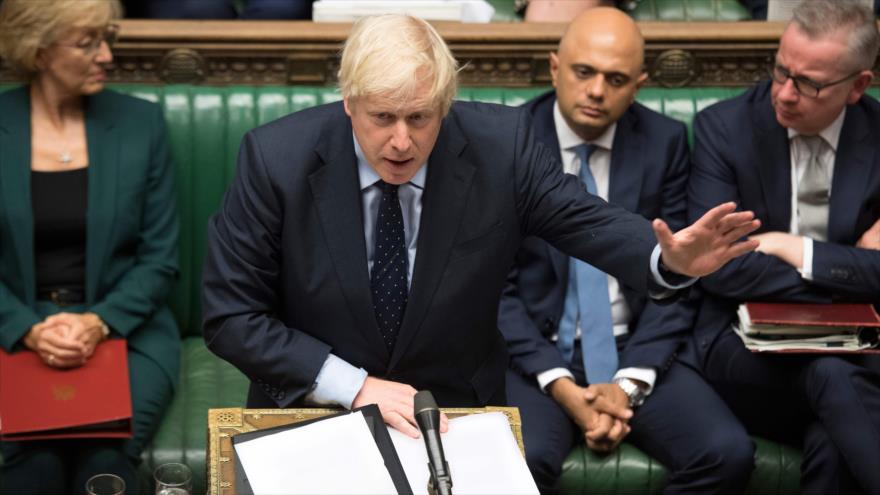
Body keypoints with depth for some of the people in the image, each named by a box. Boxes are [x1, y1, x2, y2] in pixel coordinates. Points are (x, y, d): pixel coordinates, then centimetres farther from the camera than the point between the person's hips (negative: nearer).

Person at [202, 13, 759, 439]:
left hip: (455, 410, 1)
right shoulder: (276, 158, -15)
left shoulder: (500, 145, -12)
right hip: (314, 408, -1)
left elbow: (584, 219, -1)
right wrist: (357, 386, -19)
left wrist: (671, 259, -23)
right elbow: (230, 317, -11)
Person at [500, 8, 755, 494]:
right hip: (538, 352, -2)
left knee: (728, 454, -20)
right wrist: (560, 384, -16)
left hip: (637, 350, 3)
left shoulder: (665, 142, 2)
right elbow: (495, 285, -6)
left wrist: (630, 382, -11)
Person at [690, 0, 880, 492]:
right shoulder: (724, 127, -3)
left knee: (832, 440, -32)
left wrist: (796, 250, -13)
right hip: (747, 345, -1)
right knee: (833, 373, -34)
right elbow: (716, 266, -12)